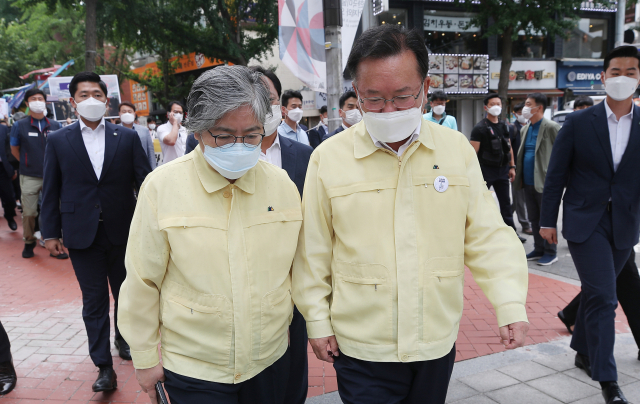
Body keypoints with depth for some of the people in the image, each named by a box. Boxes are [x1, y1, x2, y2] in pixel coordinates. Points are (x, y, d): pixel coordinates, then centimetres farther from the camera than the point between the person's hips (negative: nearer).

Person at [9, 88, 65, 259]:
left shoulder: (55, 126, 4)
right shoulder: (19, 126, 1)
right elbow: (14, 150, 10)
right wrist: (28, 163, 8)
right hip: (29, 178, -1)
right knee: (29, 213, 6)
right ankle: (28, 243, 24)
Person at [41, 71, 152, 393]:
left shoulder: (127, 138, 2)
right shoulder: (58, 141, 3)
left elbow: (144, 180, -2)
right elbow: (51, 191, 4)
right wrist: (50, 232, 2)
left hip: (123, 231, 1)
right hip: (82, 234, 0)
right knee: (94, 301, 5)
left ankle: (124, 339, 40)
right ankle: (104, 367, 14)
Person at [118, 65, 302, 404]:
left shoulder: (283, 186, -5)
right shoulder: (162, 187, -14)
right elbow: (142, 283, -7)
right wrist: (145, 359, 0)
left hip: (271, 362, 3)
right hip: (192, 371, -3)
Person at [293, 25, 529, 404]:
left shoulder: (457, 148, -4)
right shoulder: (328, 158, -10)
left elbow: (487, 234, -1)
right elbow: (313, 252, -2)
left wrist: (510, 303, -10)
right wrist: (318, 321, 1)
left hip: (438, 341, 3)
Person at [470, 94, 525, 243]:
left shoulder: (504, 126, 11)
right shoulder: (480, 128, -10)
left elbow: (509, 148, 16)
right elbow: (473, 152, -15)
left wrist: (512, 167, 9)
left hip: (502, 169, 6)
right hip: (486, 170, -6)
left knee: (505, 203, 11)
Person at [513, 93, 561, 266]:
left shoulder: (551, 127, -9)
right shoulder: (525, 129, 14)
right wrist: (519, 176, 13)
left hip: (544, 182, -7)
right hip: (528, 182, 7)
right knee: (534, 219, 14)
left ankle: (551, 252, 12)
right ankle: (539, 250, 25)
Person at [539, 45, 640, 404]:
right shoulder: (579, 122, -4)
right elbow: (556, 174, -1)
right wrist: (548, 220, -2)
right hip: (585, 222, -3)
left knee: (596, 293, 15)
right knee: (603, 297, -8)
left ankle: (584, 351, 36)